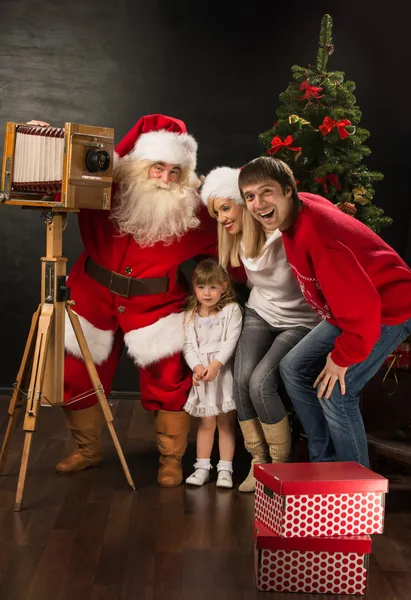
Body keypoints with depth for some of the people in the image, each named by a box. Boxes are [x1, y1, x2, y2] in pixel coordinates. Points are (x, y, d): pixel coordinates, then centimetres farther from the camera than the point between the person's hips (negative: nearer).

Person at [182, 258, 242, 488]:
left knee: (226, 422, 5)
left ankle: (225, 469, 12)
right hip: (201, 375, 2)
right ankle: (202, 467, 17)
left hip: (225, 372, -2)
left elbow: (231, 342, -12)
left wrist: (215, 364, -22)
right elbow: (189, 346, -1)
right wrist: (197, 366, -18)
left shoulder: (231, 310, -3)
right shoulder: (191, 315, 6)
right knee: (206, 423, 8)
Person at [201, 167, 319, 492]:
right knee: (242, 379, -17)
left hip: (299, 322, -5)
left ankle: (281, 465, -1)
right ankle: (258, 461, 1)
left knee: (261, 382, -23)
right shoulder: (238, 241, -4)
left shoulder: (285, 237, -28)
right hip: (260, 313, 6)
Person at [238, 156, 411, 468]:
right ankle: (325, 464, 20)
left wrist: (343, 357, -20)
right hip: (352, 308, 10)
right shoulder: (300, 206, -6)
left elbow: (364, 304, -33)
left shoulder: (316, 234, -34)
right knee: (295, 369, 10)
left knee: (334, 391, -19)